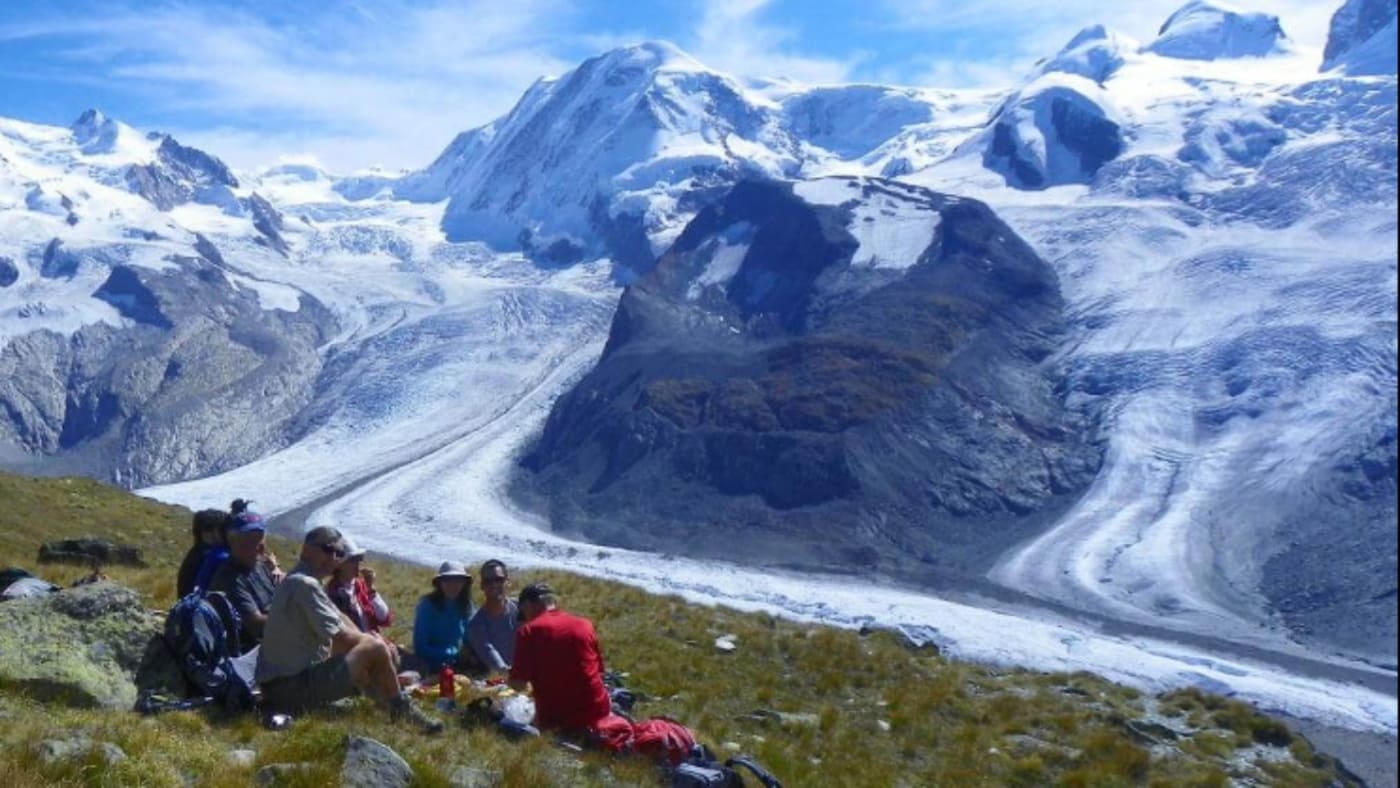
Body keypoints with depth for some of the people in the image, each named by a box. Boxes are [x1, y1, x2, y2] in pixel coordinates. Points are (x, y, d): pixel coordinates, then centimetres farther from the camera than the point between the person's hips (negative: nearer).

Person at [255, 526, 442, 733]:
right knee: (375, 648, -13)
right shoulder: (305, 584, -18)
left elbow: (342, 621, 18)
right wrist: (372, 641, 1)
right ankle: (401, 709, 8)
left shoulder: (293, 581, 15)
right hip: (293, 687, -11)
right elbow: (341, 639, -17)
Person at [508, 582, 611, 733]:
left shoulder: (528, 631, -6)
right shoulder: (584, 624, 5)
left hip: (557, 719, -3)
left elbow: (519, 684, -9)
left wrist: (509, 677, 14)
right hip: (596, 711, 3)